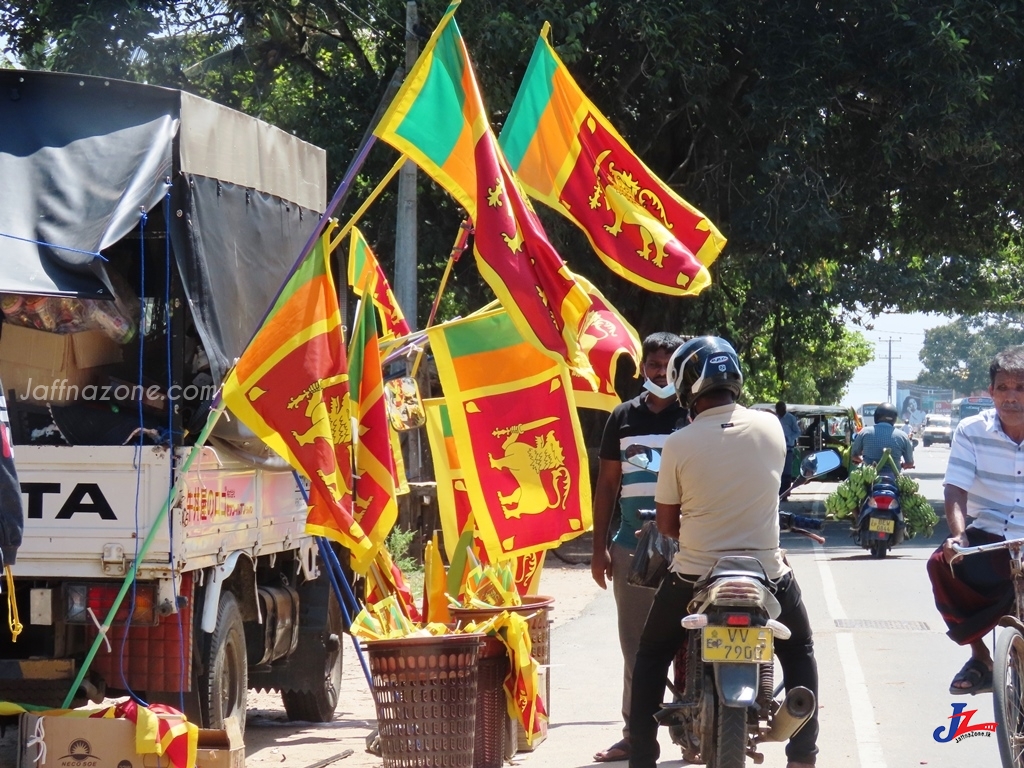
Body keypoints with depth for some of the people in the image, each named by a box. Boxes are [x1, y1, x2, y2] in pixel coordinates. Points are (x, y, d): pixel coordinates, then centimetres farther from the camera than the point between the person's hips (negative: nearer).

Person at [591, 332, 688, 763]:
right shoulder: (624, 417, 11)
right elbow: (607, 485, 14)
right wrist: (600, 547, 8)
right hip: (632, 547, 4)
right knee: (636, 646, 8)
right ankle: (636, 732, 14)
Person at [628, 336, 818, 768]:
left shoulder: (678, 444, -13)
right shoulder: (770, 428, -6)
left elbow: (666, 524, -4)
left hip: (695, 576, -1)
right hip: (766, 573, 2)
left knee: (651, 656, 20)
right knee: (799, 653, 25)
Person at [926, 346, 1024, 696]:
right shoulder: (972, 431, -3)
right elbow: (956, 492, -9)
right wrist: (958, 535, -29)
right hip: (988, 537, 1)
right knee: (943, 565, -27)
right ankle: (979, 657, -7)